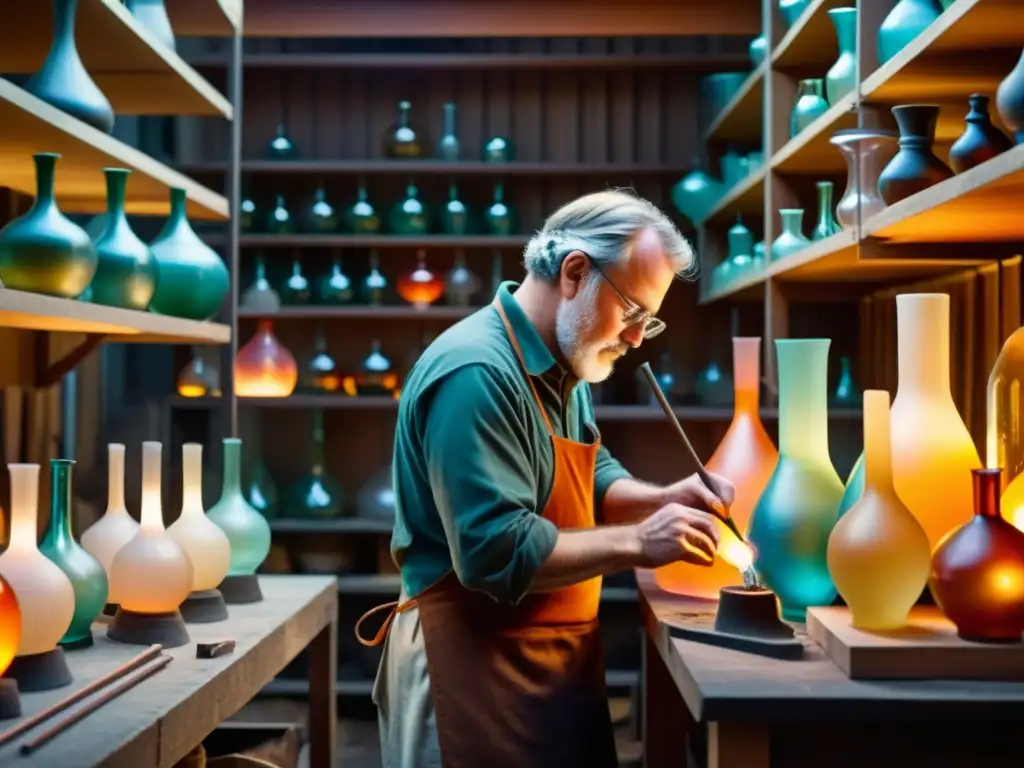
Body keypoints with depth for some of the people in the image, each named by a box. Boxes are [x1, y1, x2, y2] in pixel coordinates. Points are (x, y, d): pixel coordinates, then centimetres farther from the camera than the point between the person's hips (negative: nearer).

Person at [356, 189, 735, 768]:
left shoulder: (563, 367, 9)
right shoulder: (477, 373, -24)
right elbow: (497, 553, -28)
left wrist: (662, 501, -1)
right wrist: (638, 543, -22)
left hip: (554, 665, 10)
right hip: (478, 671, -10)